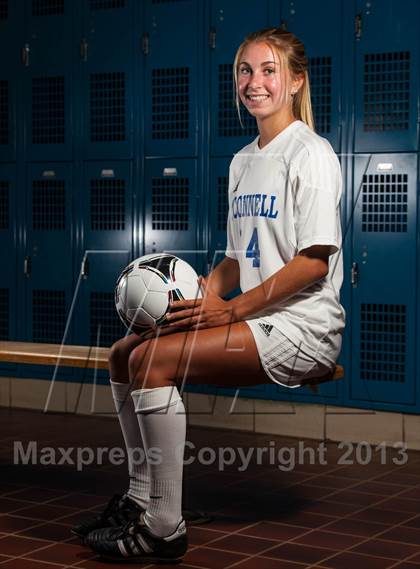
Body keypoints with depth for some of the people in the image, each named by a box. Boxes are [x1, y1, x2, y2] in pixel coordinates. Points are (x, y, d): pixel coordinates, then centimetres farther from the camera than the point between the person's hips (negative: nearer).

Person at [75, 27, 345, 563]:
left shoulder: (311, 153, -9)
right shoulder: (243, 160, 17)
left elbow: (314, 261, -18)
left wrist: (231, 308, -19)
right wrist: (203, 293, -1)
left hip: (303, 327, -9)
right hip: (254, 321, 9)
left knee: (153, 360, -23)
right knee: (124, 353, 3)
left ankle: (164, 528, -17)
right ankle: (141, 495, 12)